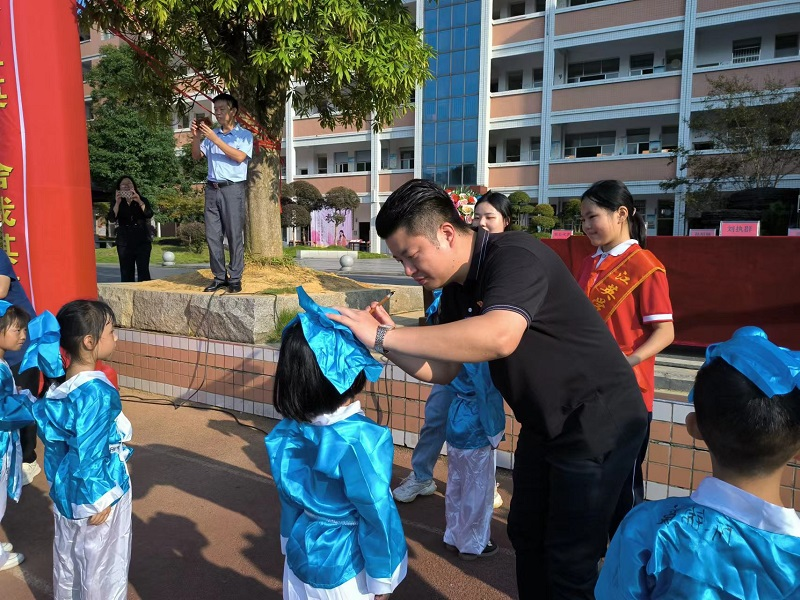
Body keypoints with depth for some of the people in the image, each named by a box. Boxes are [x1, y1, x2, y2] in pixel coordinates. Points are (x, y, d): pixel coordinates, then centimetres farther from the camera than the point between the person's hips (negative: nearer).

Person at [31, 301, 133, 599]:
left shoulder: (59, 383, -4)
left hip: (65, 491, 8)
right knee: (103, 565, 13)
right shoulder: (96, 392, -29)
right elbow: (89, 455, -25)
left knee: (68, 558, 26)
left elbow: (52, 437, 6)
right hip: (93, 492, -8)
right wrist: (99, 500, -14)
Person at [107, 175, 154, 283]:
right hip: (124, 242, 2)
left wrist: (139, 202, -21)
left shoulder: (142, 200, 9)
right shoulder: (117, 203, 11)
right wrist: (117, 203, -15)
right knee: (126, 273, 0)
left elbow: (149, 214, -9)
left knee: (143, 271, -8)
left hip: (142, 241, -1)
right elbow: (112, 219, -5)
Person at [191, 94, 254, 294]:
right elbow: (196, 156, 16)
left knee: (235, 235, -5)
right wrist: (196, 137, -1)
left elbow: (239, 157, -11)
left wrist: (214, 139, -14)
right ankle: (219, 277, 7)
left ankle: (235, 278, -1)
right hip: (212, 189, 5)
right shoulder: (211, 134, 20)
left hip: (233, 188, -5)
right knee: (212, 235, 1)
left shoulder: (244, 135, 6)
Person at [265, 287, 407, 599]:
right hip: (345, 569, -5)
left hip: (302, 557, 6)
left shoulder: (287, 431, -10)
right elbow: (376, 515, -21)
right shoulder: (361, 438, -29)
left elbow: (290, 498, 4)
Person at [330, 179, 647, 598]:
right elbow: (443, 369, 4)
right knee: (526, 534, 19)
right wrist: (391, 347, -15)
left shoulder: (515, 256, -26)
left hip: (598, 420, -8)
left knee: (569, 558, 2)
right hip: (543, 423, 9)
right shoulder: (456, 288, 1)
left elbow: (499, 337, -45)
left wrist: (384, 336, -40)